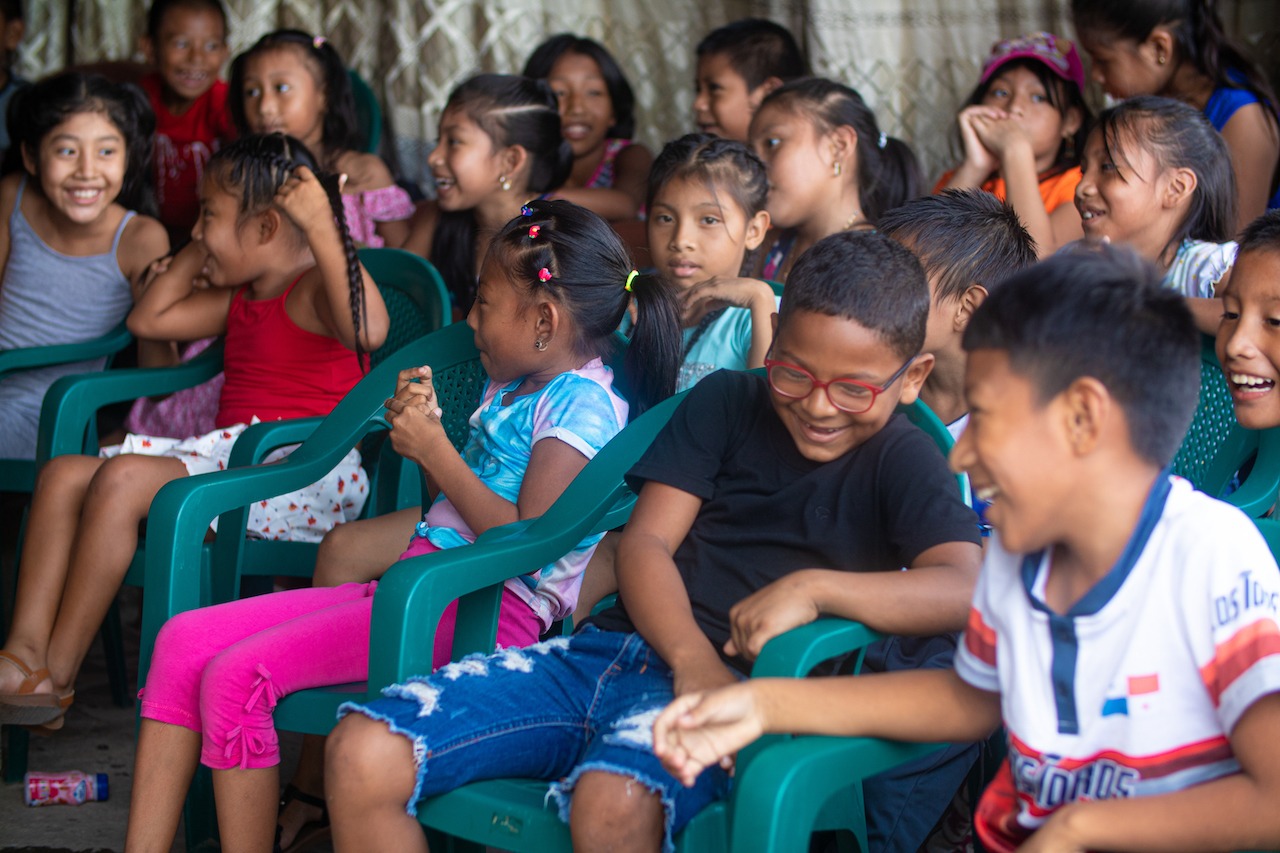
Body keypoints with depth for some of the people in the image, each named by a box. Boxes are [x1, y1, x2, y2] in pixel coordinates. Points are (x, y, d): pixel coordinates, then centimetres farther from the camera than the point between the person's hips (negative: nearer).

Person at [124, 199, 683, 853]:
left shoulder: (580, 403, -8)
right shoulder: (507, 390, 21)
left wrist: (436, 452, -9)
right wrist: (423, 431, 8)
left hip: (482, 606, -10)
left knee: (236, 677, -24)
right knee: (183, 640, -4)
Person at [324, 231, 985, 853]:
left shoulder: (899, 462, 4)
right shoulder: (726, 403, 16)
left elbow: (967, 587, -13)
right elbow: (645, 540, 7)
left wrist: (815, 586, -26)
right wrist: (692, 657, -14)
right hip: (611, 647, 5)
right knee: (361, 755, -16)